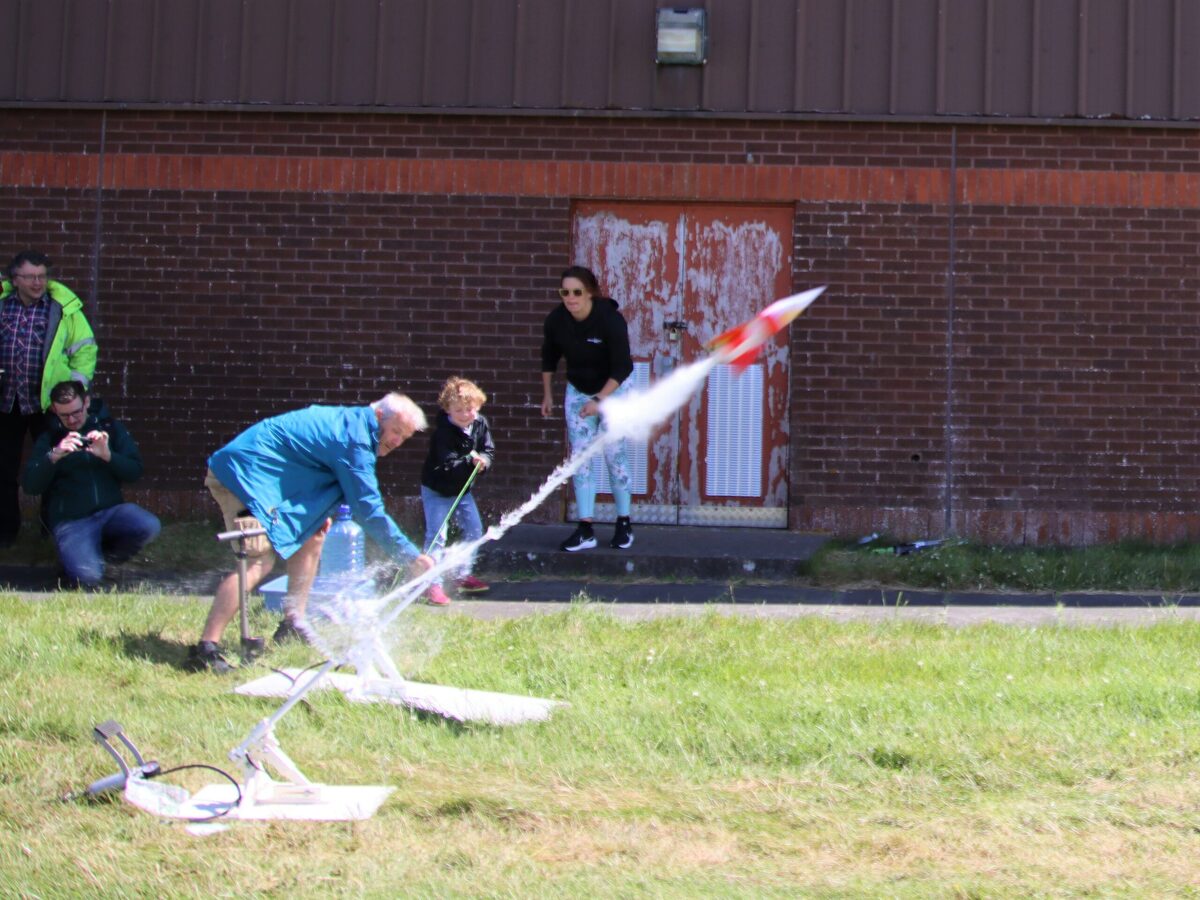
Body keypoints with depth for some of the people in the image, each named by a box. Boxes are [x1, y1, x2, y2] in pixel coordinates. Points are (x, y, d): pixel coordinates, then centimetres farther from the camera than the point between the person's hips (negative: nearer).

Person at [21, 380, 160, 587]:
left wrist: (107, 455, -16)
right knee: (88, 576, -29)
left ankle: (108, 553, 2)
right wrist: (54, 456, -22)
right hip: (70, 520, -2)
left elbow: (134, 471, 4)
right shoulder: (49, 437, 6)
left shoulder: (109, 428, 10)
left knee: (149, 526, -30)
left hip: (111, 510, 2)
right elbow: (30, 486, -4)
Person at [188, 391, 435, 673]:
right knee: (259, 560, -22)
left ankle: (292, 624, 19)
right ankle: (206, 648, -29)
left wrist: (320, 513, 10)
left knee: (312, 537, 15)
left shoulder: (349, 421, 15)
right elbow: (367, 509, -16)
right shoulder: (355, 439, -16)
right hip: (244, 471, -11)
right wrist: (411, 557, -12)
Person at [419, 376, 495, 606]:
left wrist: (483, 460, -21)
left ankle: (464, 576, 27)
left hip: (462, 489, 7)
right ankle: (433, 585, -8)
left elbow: (489, 450, -1)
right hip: (437, 490, -7)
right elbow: (448, 463, -33)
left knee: (474, 531, 12)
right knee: (436, 535, -12)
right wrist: (470, 461, -41)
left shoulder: (480, 424, -7)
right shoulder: (443, 432, -27)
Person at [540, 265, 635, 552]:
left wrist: (599, 400, -32)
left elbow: (623, 367, -25)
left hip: (613, 389, -4)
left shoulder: (610, 319, -27)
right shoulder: (555, 320, -15)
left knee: (615, 454, -4)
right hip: (577, 391, 4)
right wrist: (547, 394, 11)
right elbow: (549, 357, 5)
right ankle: (585, 530, 0)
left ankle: (624, 525, 9)